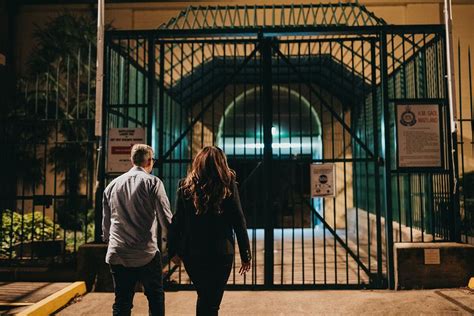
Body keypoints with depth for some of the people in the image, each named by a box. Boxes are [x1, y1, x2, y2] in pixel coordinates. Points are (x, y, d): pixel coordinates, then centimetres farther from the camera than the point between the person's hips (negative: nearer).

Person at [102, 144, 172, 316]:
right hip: (147, 254, -4)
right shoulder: (153, 182, -5)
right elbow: (166, 218, -6)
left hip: (117, 255, 4)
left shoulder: (112, 184, 9)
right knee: (156, 298, 12)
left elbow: (106, 222, 16)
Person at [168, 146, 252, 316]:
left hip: (191, 253, 2)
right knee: (212, 302, 10)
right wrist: (245, 255, 1)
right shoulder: (228, 186, -6)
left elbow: (177, 221, 0)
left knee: (204, 296, 24)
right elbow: (239, 222, -6)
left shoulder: (186, 186, -1)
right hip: (221, 253, -2)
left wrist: (173, 250, 10)